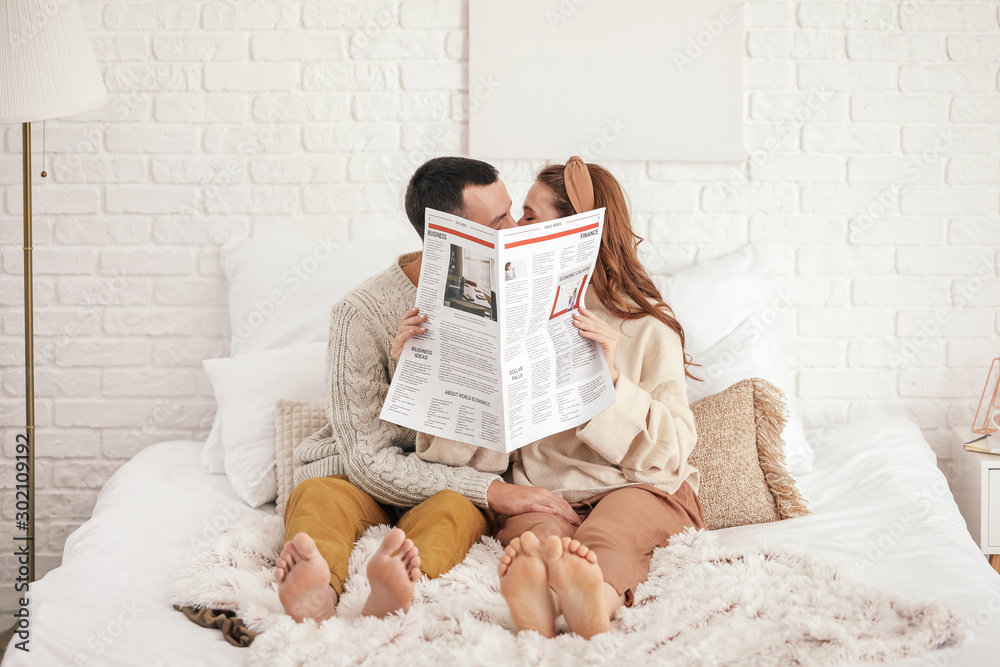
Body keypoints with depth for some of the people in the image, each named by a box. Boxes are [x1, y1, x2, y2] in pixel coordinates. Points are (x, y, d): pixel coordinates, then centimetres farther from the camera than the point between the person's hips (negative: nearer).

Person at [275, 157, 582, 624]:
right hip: (362, 479, -1)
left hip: (453, 487, 1)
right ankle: (316, 594, -64)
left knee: (457, 509, -33)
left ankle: (392, 596, -63)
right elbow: (370, 462, -18)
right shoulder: (362, 313, -14)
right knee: (316, 497, -33)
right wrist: (491, 491, -27)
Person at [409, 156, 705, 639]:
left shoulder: (645, 324, 4)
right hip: (542, 494, 1)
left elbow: (672, 449, -6)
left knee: (606, 536, -37)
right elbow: (487, 448, 8)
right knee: (536, 531, -35)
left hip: (639, 489, -1)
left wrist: (611, 377, -19)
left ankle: (592, 591, -69)